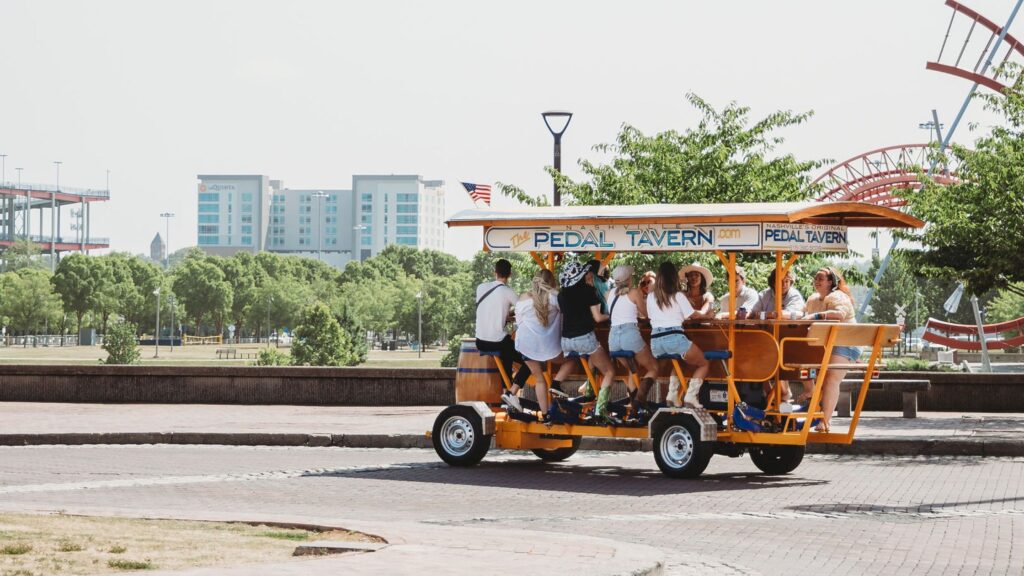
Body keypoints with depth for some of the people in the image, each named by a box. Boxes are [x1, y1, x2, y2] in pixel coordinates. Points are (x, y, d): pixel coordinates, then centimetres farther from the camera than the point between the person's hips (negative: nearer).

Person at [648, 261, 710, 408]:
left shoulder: (651, 297, 12)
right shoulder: (678, 295, 1)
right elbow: (692, 315, 5)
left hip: (655, 342, 5)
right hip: (675, 338, -5)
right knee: (703, 364, 15)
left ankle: (673, 395, 17)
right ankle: (691, 396, -4)